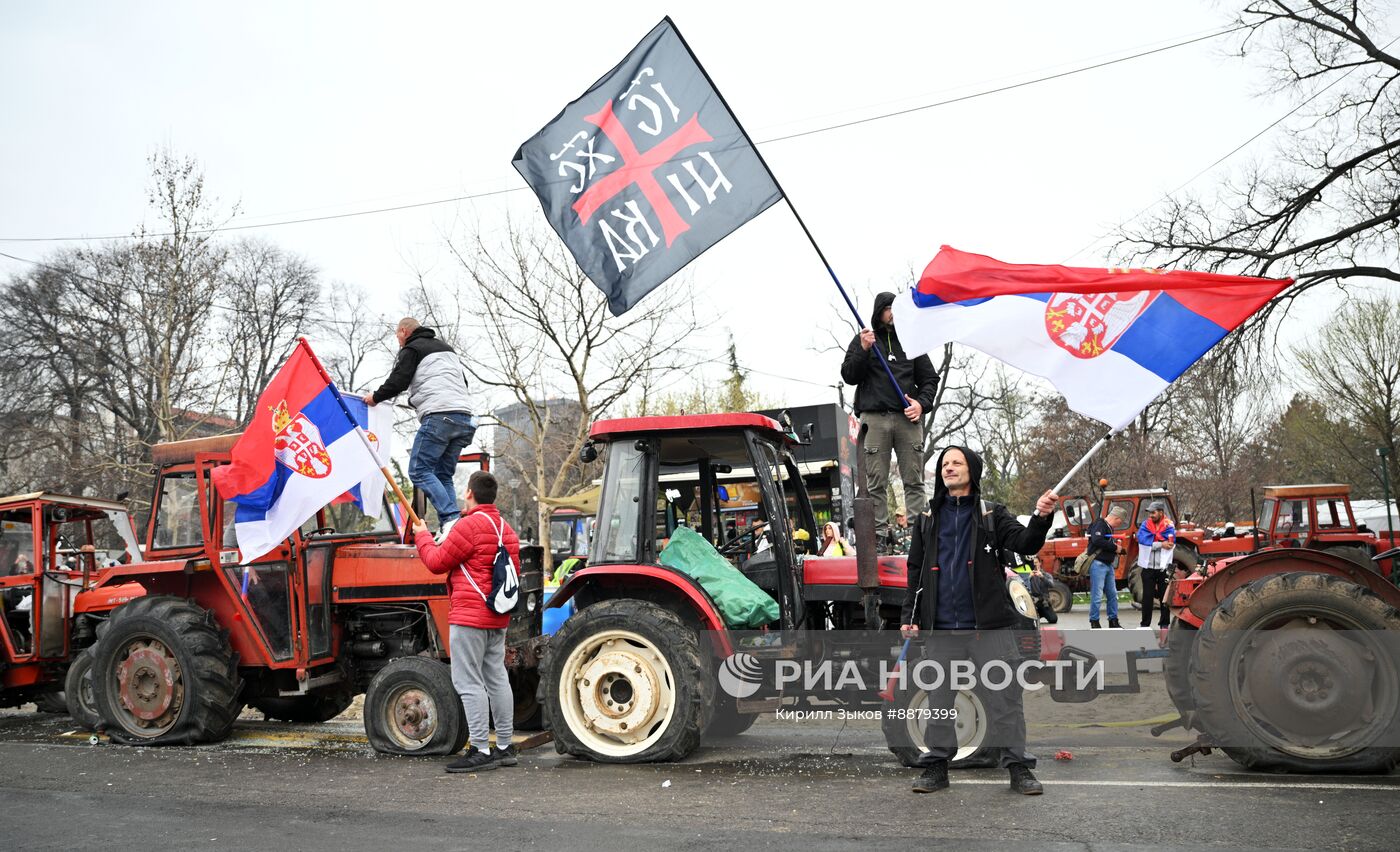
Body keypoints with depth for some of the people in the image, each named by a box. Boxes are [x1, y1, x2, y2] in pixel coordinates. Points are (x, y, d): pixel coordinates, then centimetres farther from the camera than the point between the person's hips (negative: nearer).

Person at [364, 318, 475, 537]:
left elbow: (397, 382, -3)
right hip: (464, 416, 8)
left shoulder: (412, 349, 7)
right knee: (443, 474, 10)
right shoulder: (446, 348, 30)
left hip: (438, 415, -8)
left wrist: (375, 397, 13)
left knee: (419, 470, -6)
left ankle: (451, 519, -19)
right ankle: (448, 529, 0)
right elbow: (463, 382, 30)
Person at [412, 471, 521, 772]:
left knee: (468, 682, -5)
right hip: (498, 617, 9)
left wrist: (422, 535, 7)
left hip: (470, 616, -9)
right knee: (496, 678, 13)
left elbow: (437, 562, -9)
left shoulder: (469, 525, -14)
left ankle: (481, 750, -5)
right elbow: (514, 570, 21)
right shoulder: (506, 529, 14)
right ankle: (505, 747, 18)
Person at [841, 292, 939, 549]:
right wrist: (863, 350, -10)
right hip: (874, 418, -1)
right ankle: (878, 535, -3)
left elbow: (930, 379, 17)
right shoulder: (863, 339, 15)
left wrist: (922, 403, -2)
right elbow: (848, 376, 5)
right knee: (875, 483, -4)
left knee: (914, 481, -3)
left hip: (908, 417, 1)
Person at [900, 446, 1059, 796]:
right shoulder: (928, 520, 12)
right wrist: (910, 616, 6)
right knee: (939, 698, 9)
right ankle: (936, 765, 19)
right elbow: (915, 570, 13)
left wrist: (1041, 518, -27)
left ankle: (1018, 766, 11)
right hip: (941, 627, 2)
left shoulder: (992, 514, 6)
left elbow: (1024, 544, -8)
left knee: (1005, 696, 1)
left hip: (990, 625, -2)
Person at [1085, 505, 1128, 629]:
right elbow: (1097, 541, -27)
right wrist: (1114, 547, -18)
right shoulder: (1099, 525, -11)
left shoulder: (1109, 528, 19)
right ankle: (1094, 622, 1)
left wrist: (1118, 549, 4)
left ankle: (1113, 621, 22)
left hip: (1108, 565, 10)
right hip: (1098, 564, -10)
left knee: (1112, 594, 13)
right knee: (1096, 595, -6)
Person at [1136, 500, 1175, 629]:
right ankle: (1145, 624, 12)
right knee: (1147, 596, 5)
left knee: (1165, 596, 5)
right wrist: (1161, 544, -16)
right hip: (1148, 567, 1)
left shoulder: (1169, 527, 0)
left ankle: (1164, 623, 15)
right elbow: (1144, 541, -11)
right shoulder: (1145, 525, 5)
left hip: (1163, 567, -1)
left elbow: (1170, 544, -14)